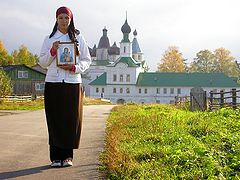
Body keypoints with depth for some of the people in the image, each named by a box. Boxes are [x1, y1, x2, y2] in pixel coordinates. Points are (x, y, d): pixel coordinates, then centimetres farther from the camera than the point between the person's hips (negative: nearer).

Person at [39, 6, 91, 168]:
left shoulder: (78, 37, 8)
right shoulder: (49, 39, 10)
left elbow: (87, 60, 8)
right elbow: (42, 62, 9)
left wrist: (74, 67, -11)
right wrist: (52, 51, -9)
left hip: (73, 83, 0)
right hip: (53, 83, 1)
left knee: (71, 120, -1)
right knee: (54, 120, -1)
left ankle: (68, 156, 9)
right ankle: (56, 157, 7)